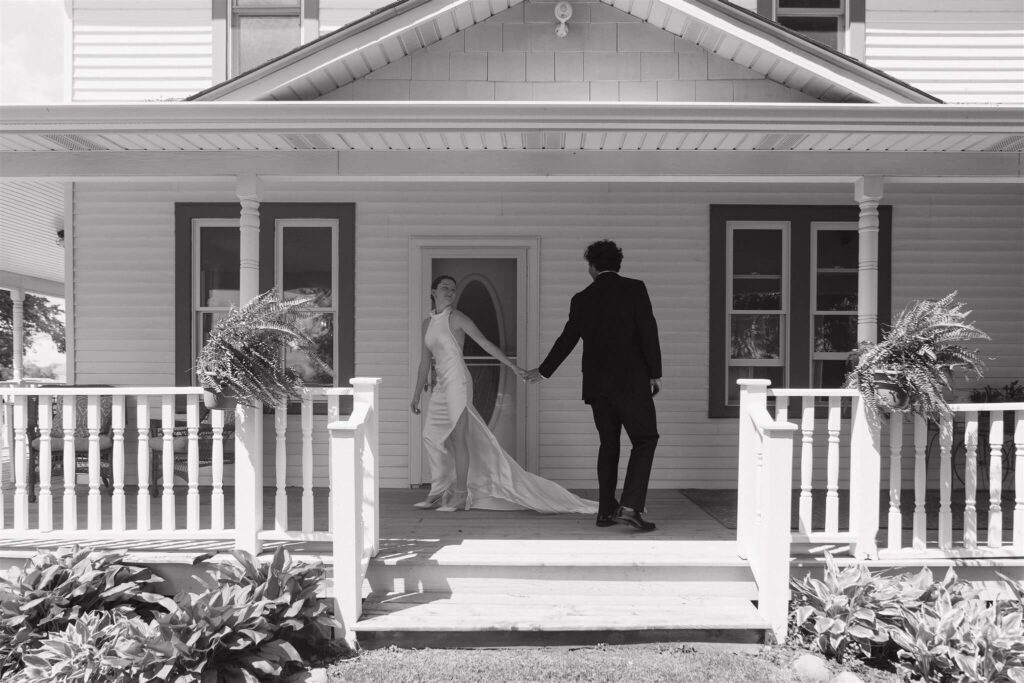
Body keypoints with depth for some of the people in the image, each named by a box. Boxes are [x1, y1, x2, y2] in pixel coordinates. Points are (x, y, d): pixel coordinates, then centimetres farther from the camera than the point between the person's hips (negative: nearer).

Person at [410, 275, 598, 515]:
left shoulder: (457, 318, -4)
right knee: (430, 435, 7)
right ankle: (438, 492, 18)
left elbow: (485, 343, -8)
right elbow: (425, 360, 19)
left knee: (458, 438, -6)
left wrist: (513, 366, -14)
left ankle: (460, 496, 1)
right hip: (441, 386, 7)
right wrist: (417, 393, 19)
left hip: (458, 382, -7)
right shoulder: (427, 323, 15)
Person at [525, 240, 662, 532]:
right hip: (631, 379, -4)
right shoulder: (635, 288, -1)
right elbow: (648, 331, -7)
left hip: (597, 383, 4)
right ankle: (630, 506, -13)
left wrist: (543, 370, 29)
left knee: (608, 444, 13)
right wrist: (655, 373, -2)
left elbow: (567, 339, 15)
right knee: (645, 440, 1)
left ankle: (606, 510, 14)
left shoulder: (582, 299, 8)